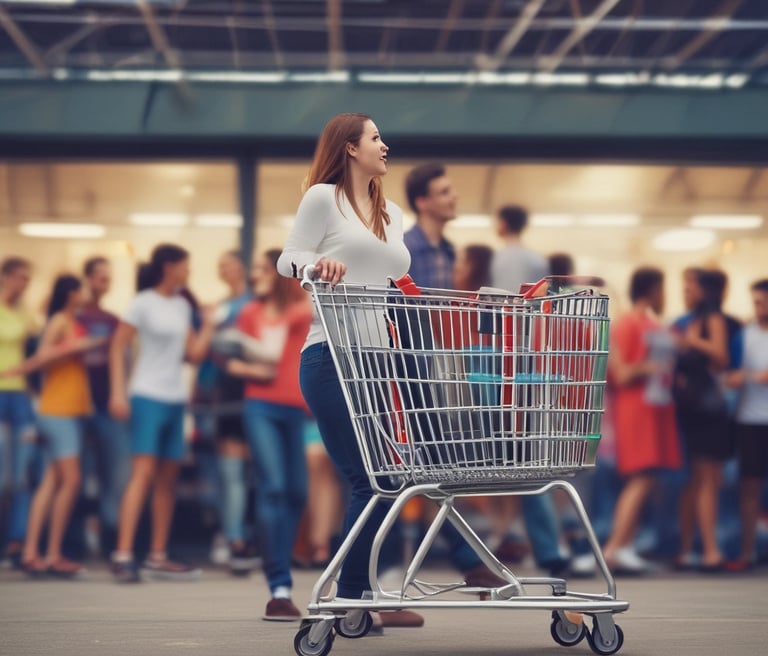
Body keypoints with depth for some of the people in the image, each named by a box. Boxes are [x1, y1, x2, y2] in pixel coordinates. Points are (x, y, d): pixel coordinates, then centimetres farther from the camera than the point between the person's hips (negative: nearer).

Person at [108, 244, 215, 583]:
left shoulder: (183, 306, 14)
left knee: (167, 479, 7)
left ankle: (158, 558, 12)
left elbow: (194, 353, 13)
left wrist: (208, 325, 6)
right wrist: (117, 392, -14)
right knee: (143, 472, -16)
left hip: (176, 400, 7)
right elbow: (117, 347, -7)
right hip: (148, 397, -7)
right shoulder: (143, 303, -5)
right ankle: (123, 555, -19)